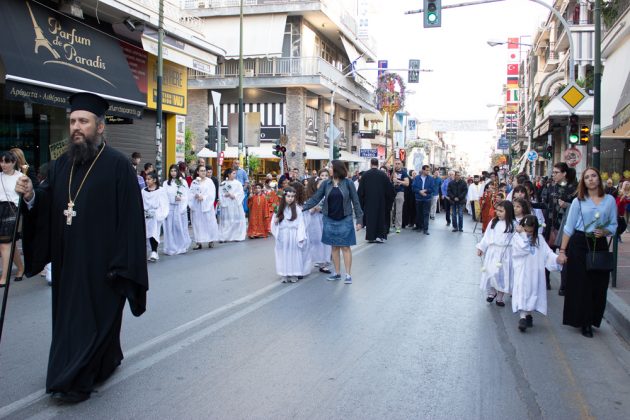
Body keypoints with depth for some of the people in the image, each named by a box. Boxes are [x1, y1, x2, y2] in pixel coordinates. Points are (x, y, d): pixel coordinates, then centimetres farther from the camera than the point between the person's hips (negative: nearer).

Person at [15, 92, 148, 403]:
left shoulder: (118, 165, -12)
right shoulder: (63, 163, 9)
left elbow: (130, 219, -16)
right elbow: (47, 205, 8)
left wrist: (122, 266, -19)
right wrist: (32, 196, -14)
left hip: (100, 261, -7)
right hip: (67, 260, 7)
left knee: (93, 317, 3)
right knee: (70, 315, 18)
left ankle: (77, 382, 15)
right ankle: (107, 360, 38)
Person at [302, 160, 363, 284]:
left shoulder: (348, 183, -5)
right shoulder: (326, 184, 2)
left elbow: (355, 202, -3)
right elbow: (315, 198, 2)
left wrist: (359, 219, -4)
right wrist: (303, 208, -9)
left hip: (345, 220, -3)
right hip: (330, 220, 3)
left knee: (345, 247, 0)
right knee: (334, 247, 10)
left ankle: (348, 274, 6)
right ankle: (337, 273, 20)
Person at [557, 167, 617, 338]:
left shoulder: (610, 200, 5)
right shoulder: (578, 201, 2)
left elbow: (613, 225, 8)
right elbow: (568, 227, 1)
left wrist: (604, 232, -15)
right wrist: (562, 251, -3)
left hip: (600, 245, 2)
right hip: (579, 245, -1)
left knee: (598, 285, 3)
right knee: (580, 284, 1)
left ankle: (591, 320, 20)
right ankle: (582, 321, 15)